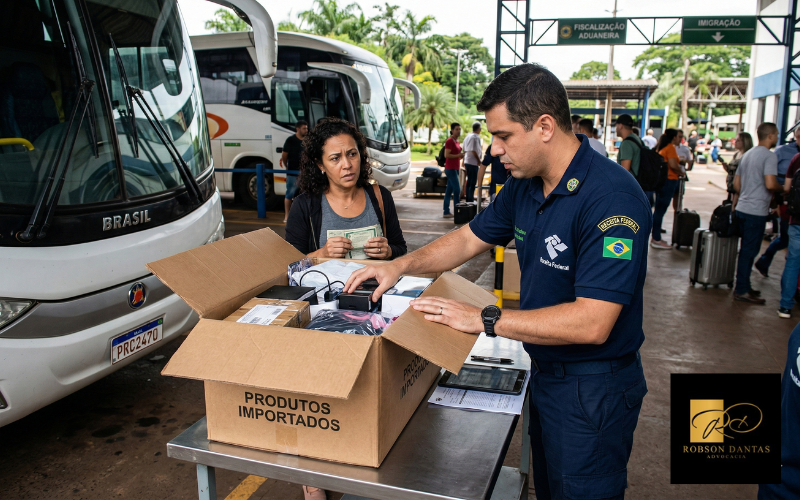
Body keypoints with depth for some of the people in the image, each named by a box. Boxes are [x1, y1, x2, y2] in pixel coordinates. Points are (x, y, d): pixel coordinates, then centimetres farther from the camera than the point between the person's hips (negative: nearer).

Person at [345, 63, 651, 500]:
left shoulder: (611, 198, -28)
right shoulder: (524, 186, -1)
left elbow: (592, 323, -32)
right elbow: (471, 238, 12)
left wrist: (485, 319, -28)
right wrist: (402, 265, 0)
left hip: (592, 390, -8)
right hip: (544, 373, 8)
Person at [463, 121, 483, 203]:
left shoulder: (467, 136, 13)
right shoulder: (476, 137, -14)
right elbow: (474, 151, -18)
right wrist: (479, 160, -7)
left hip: (467, 161, 9)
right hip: (473, 162, -9)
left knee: (469, 181, 14)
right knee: (473, 182, -5)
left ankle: (468, 199, 18)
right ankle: (470, 200, -4)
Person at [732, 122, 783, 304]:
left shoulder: (747, 154, 15)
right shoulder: (769, 156, -12)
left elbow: (736, 183, 18)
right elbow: (770, 184, -23)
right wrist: (783, 188, -4)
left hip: (742, 208, 9)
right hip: (756, 211, -9)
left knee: (747, 250, 16)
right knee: (749, 251, -3)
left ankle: (744, 286, 24)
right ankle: (741, 290, 2)